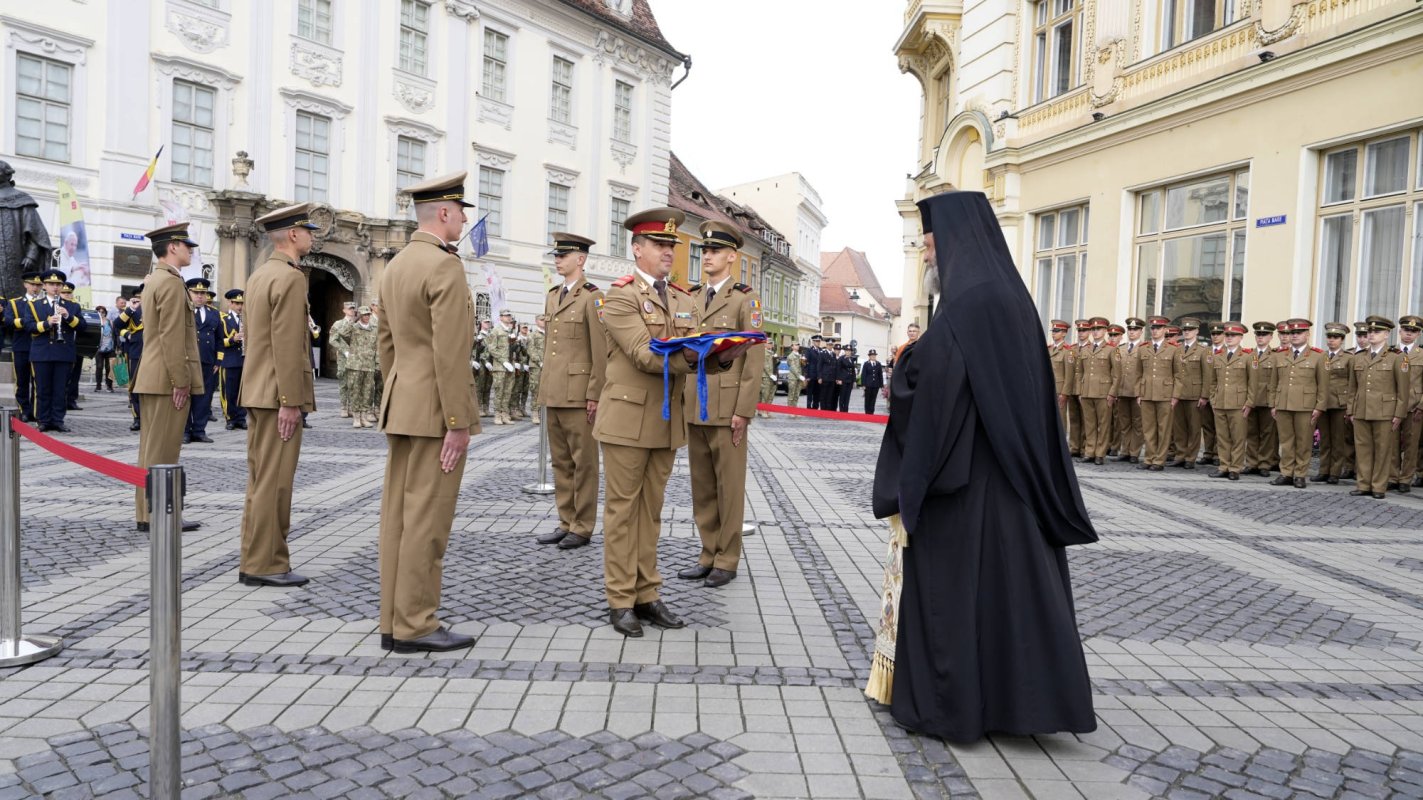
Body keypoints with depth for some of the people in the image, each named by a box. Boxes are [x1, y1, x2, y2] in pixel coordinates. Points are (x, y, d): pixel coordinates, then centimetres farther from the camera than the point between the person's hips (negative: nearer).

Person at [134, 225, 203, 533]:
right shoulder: (171, 282, -14)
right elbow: (172, 337, -20)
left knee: (151, 447, 12)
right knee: (163, 450, -5)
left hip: (150, 378, 10)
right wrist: (180, 382, -19)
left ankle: (146, 512, 17)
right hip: (167, 379, -10)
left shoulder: (153, 280, 18)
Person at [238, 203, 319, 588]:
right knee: (275, 481, -5)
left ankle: (255, 561, 19)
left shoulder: (258, 276, 16)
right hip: (278, 395, -10)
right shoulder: (290, 277, -14)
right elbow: (287, 346, -20)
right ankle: (265, 564, 1)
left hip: (258, 392, 10)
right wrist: (290, 402, -20)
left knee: (260, 480, 13)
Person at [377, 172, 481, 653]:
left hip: (401, 407, 9)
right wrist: (458, 423, -18)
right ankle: (415, 626, 4)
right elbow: (450, 352, -20)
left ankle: (393, 621, 18)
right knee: (427, 519, -3)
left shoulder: (396, 266, 14)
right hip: (434, 409, -9)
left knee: (398, 514, 10)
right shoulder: (445, 266, -14)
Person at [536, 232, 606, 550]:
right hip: (553, 393, 8)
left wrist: (594, 395, -15)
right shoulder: (552, 297, 16)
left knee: (583, 462, 1)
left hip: (578, 393, -8)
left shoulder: (592, 297, -7)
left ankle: (583, 527, 9)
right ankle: (566, 522, 21)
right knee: (560, 462, 12)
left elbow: (601, 351, -12)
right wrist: (544, 387, 15)